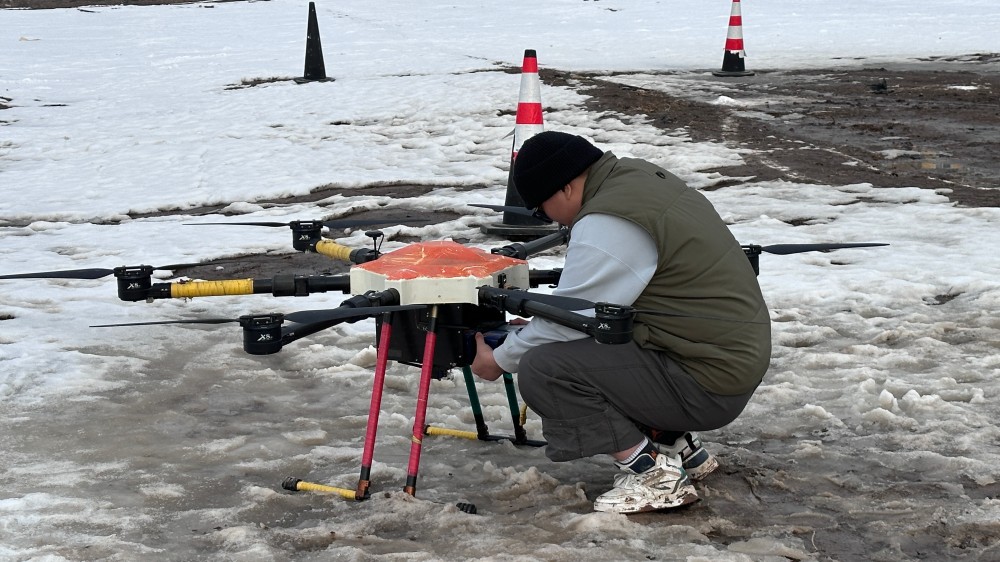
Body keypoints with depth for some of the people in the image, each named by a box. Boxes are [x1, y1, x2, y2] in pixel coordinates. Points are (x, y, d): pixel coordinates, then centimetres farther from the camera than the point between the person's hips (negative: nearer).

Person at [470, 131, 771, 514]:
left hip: (708, 382, -10)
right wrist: (533, 328, 16)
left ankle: (654, 473, -8)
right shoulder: (639, 175, 10)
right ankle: (678, 445, 19)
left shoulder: (608, 224, -20)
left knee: (542, 369, -16)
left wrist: (500, 359, 2)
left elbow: (568, 319, -14)